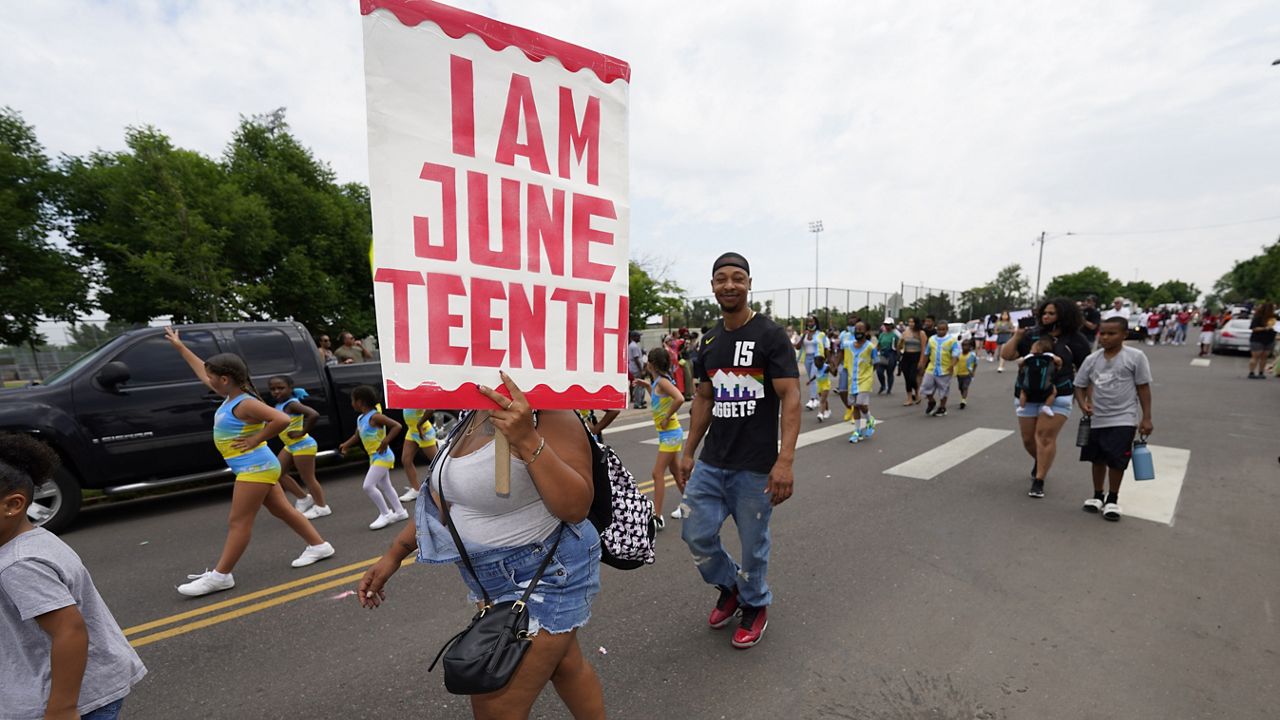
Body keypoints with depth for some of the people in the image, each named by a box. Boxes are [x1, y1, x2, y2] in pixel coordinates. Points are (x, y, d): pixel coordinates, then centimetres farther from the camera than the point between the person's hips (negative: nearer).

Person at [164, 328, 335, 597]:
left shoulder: (246, 404, -18)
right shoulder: (230, 397, 10)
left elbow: (282, 419, -32)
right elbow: (201, 371, 24)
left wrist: (255, 439, -22)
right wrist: (180, 347, 30)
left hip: (255, 468, -10)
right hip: (257, 468, 10)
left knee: (238, 522, -2)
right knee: (284, 510, 13)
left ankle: (220, 576, 6)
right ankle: (318, 546, 19)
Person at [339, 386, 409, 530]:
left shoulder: (375, 416, -18)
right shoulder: (360, 418, 9)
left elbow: (397, 426, -23)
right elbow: (357, 435, 21)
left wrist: (385, 441, -27)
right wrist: (346, 445, 7)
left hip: (382, 456, -9)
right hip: (374, 457, 10)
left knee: (368, 486, -14)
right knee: (384, 486, 15)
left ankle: (385, 514, -3)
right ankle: (399, 511, 26)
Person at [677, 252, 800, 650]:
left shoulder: (770, 335, -10)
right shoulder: (708, 340, 8)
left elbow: (790, 397, -14)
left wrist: (785, 460, -23)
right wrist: (688, 452, 13)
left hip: (755, 467, -5)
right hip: (711, 463, 5)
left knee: (752, 544, 10)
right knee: (696, 534, 10)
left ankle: (755, 605, 39)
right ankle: (729, 585, 40)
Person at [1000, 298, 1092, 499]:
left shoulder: (1075, 339, 0)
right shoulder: (1031, 335, 4)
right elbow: (1006, 355, 2)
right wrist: (1017, 335, -9)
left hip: (1057, 396, -3)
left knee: (1046, 438, -8)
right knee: (1028, 439, 11)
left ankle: (1039, 481, -1)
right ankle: (1040, 463, 41)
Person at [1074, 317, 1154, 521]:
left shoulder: (1135, 357, -7)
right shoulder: (1092, 359, 1)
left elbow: (1143, 388, -4)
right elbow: (1080, 385, 8)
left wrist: (1146, 418, -5)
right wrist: (1083, 404, -11)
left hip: (1123, 420, -3)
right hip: (1096, 419, 3)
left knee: (1116, 460, -1)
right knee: (1098, 459, 13)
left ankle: (1112, 499, 18)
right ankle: (1097, 496, 29)